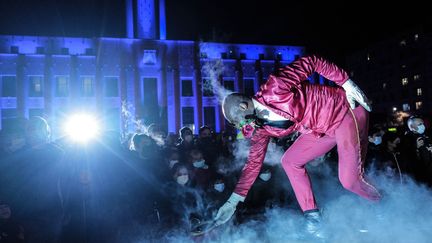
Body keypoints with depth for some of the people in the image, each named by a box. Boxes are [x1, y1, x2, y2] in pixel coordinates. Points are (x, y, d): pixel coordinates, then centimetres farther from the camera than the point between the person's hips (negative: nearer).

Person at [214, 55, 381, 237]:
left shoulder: (273, 89, -25)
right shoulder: (260, 129, 0)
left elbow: (311, 62, -17)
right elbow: (254, 162, 5)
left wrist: (346, 82, -17)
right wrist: (233, 200, 4)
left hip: (345, 111, -8)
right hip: (324, 129, 8)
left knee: (350, 180, -15)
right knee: (290, 161, 2)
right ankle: (313, 217, 10)